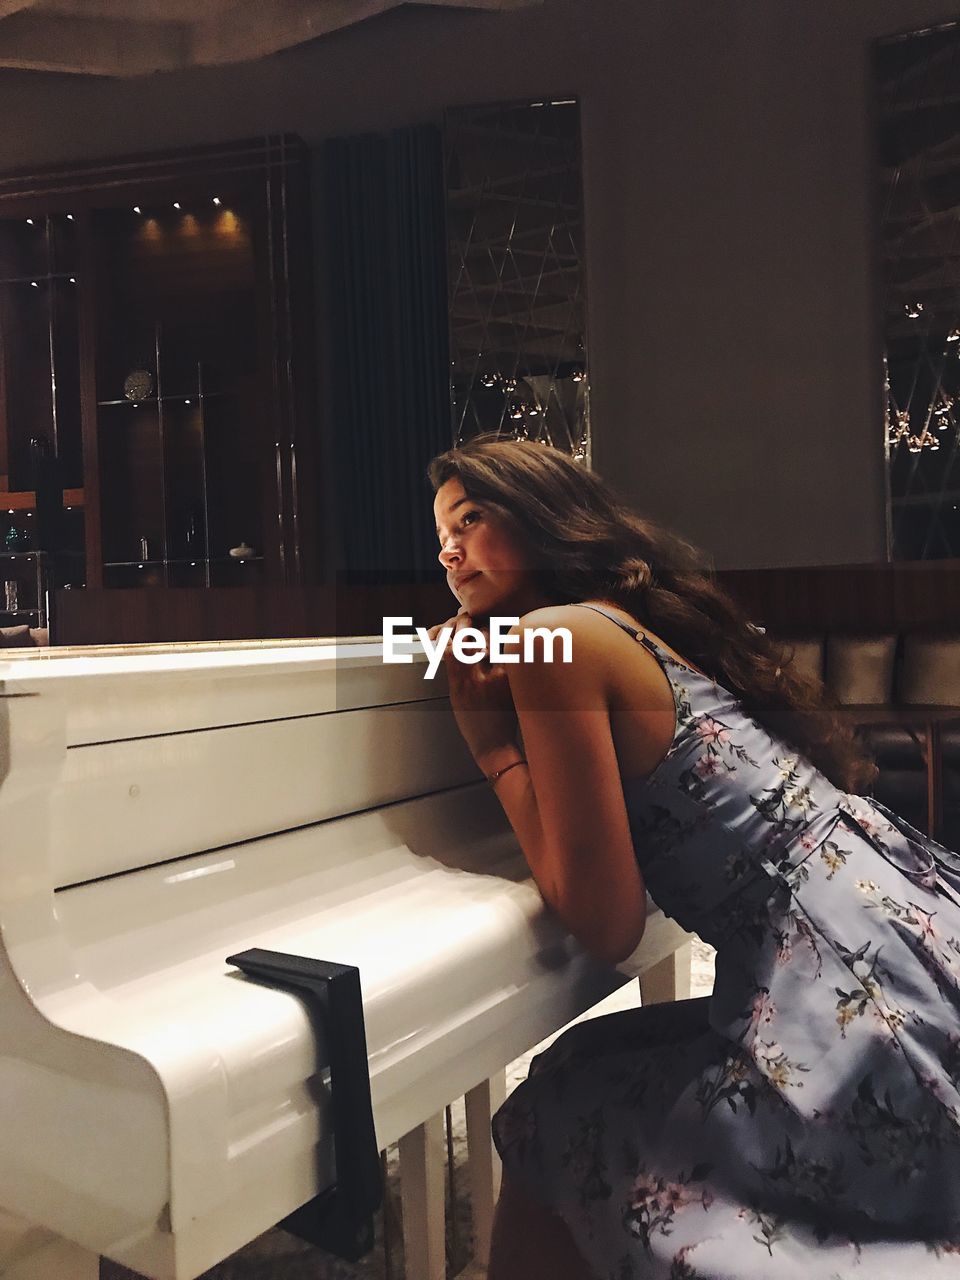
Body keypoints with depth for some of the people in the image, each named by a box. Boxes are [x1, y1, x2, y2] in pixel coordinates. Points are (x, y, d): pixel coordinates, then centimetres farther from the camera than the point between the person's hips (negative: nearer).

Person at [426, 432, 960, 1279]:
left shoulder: (556, 637, -12)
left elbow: (608, 923, -12)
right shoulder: (639, 619, 14)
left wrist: (491, 739, -4)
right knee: (588, 1079, 20)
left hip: (866, 991, -8)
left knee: (552, 1131, 6)